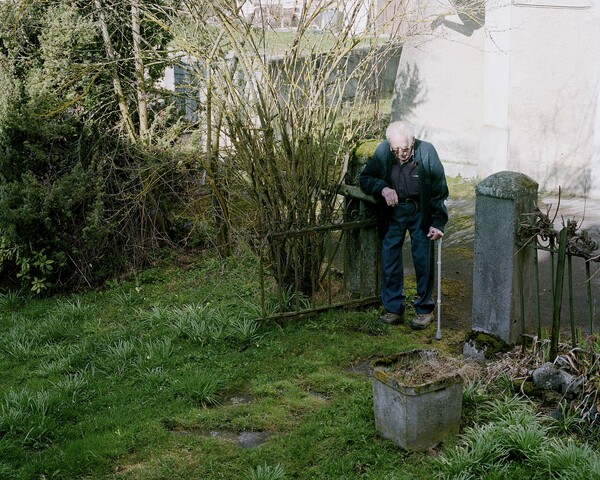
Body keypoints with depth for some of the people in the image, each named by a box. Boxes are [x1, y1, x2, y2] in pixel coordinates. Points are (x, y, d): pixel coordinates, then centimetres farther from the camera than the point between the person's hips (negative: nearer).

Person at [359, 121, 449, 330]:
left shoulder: (426, 152, -19)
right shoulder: (382, 152, -13)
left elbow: (440, 191, -13)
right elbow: (365, 178, -1)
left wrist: (438, 223, -19)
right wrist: (382, 188, -21)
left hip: (420, 212, -2)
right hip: (393, 211, 2)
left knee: (423, 260, 0)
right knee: (389, 258, 3)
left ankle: (425, 310, 14)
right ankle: (394, 309, 15)